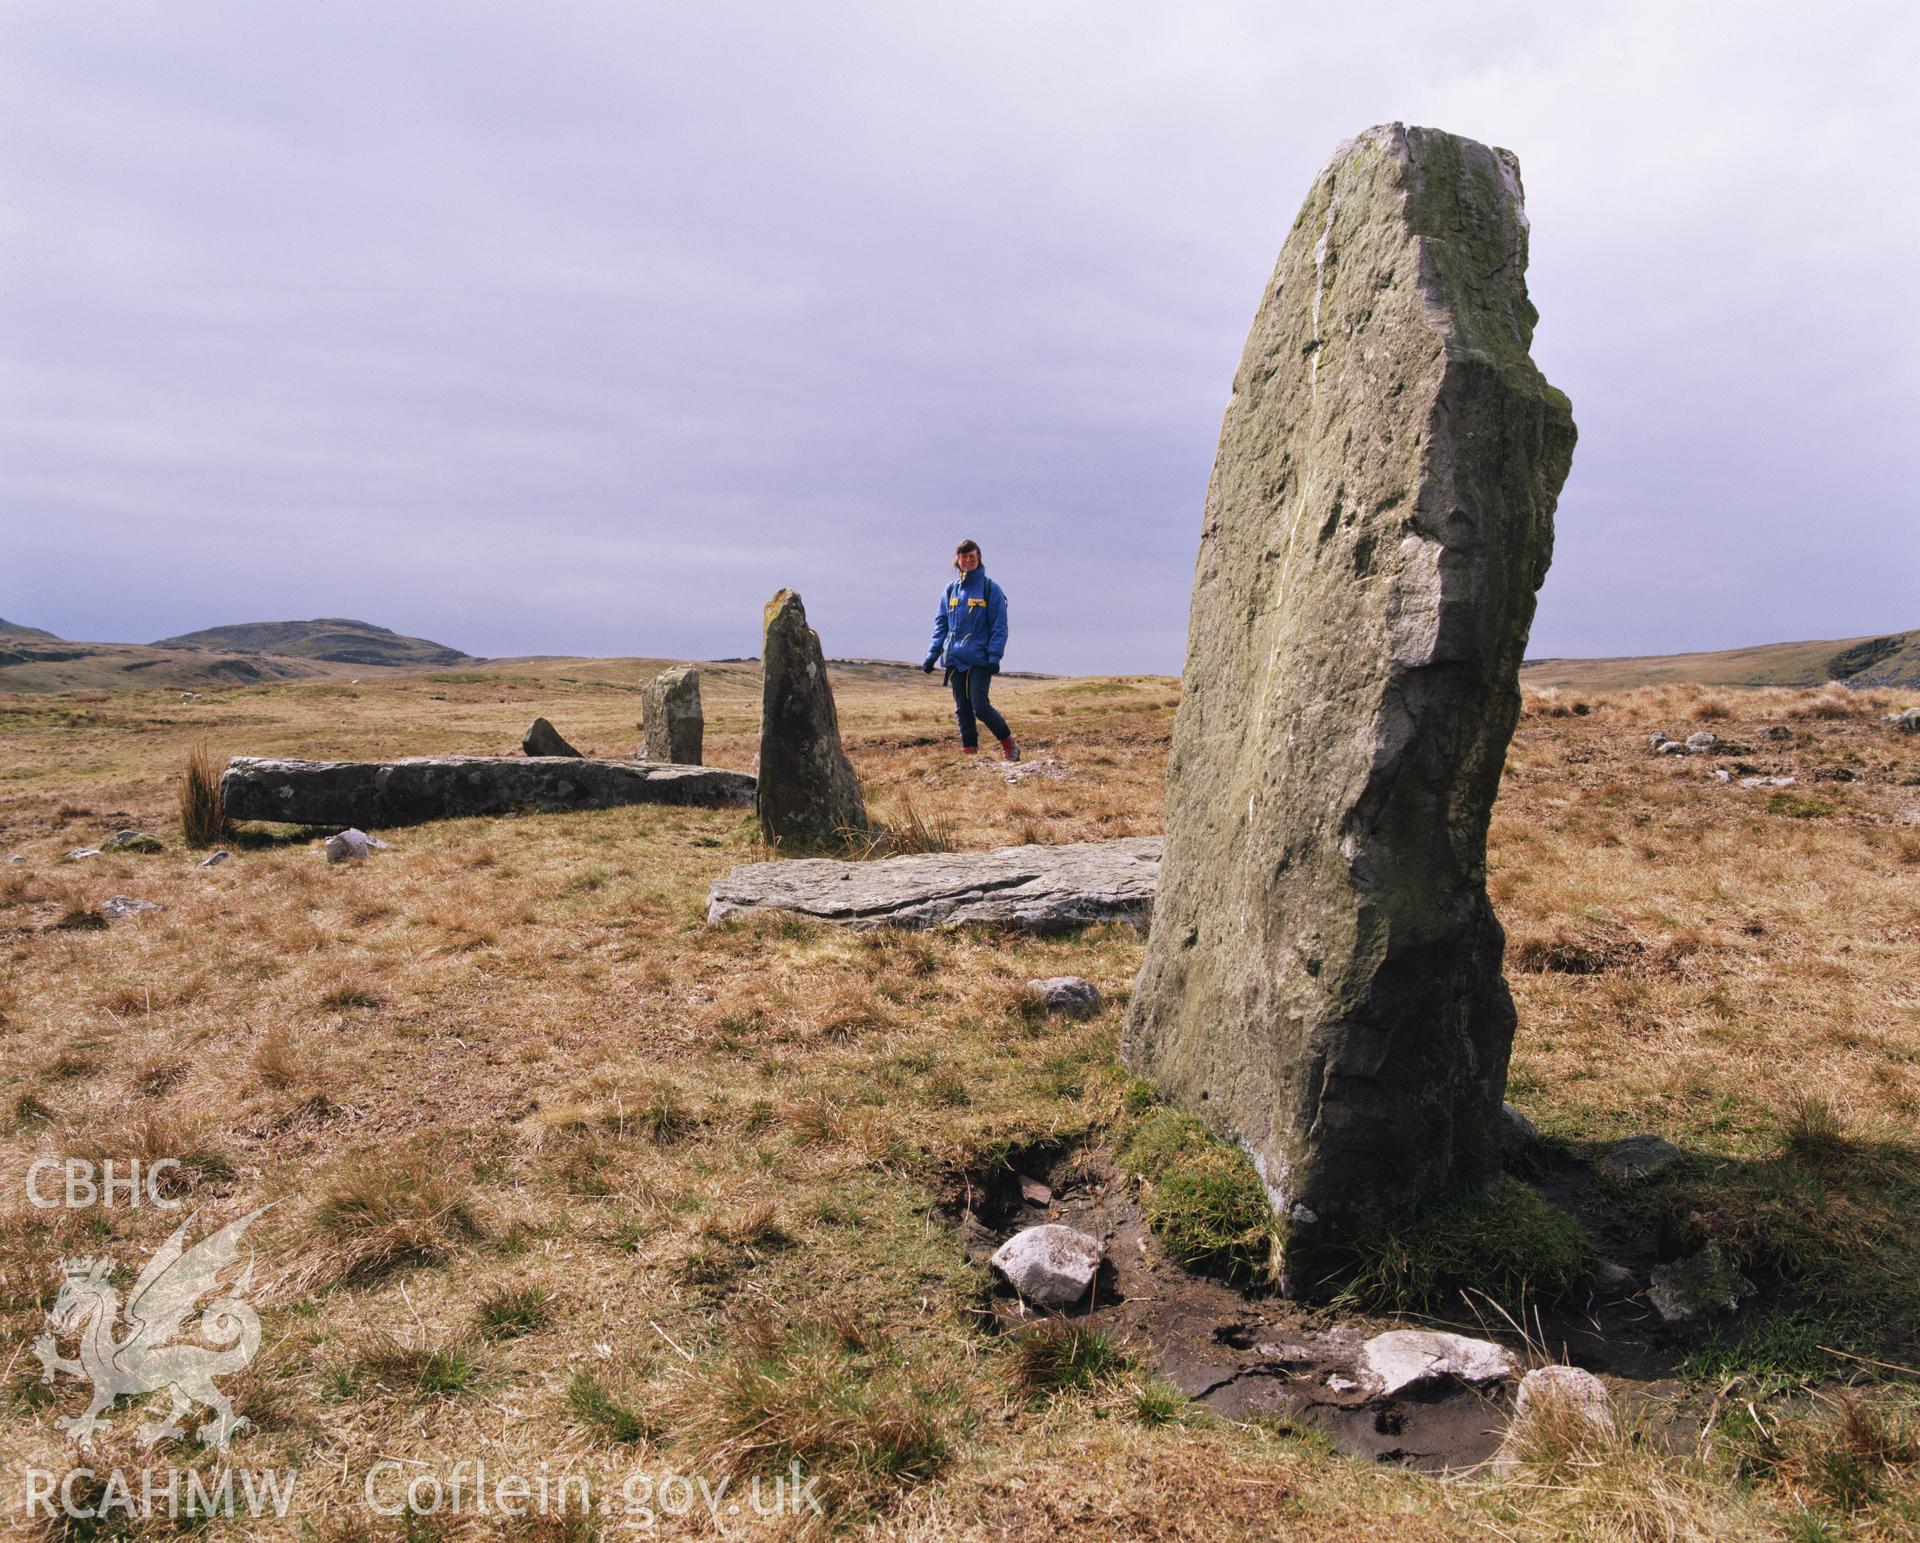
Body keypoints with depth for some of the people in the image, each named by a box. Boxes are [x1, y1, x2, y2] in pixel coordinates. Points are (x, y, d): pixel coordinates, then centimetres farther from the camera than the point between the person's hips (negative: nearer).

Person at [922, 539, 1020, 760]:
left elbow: (999, 626, -4)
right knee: (962, 709, 7)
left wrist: (994, 656, -14)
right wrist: (932, 654, 6)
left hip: (980, 659, -5)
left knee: (980, 706, -11)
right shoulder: (951, 590, 11)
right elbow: (941, 624, 15)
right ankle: (969, 750, 14)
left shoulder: (990, 588, -2)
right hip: (955, 659, 5)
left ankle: (1009, 742, 7)